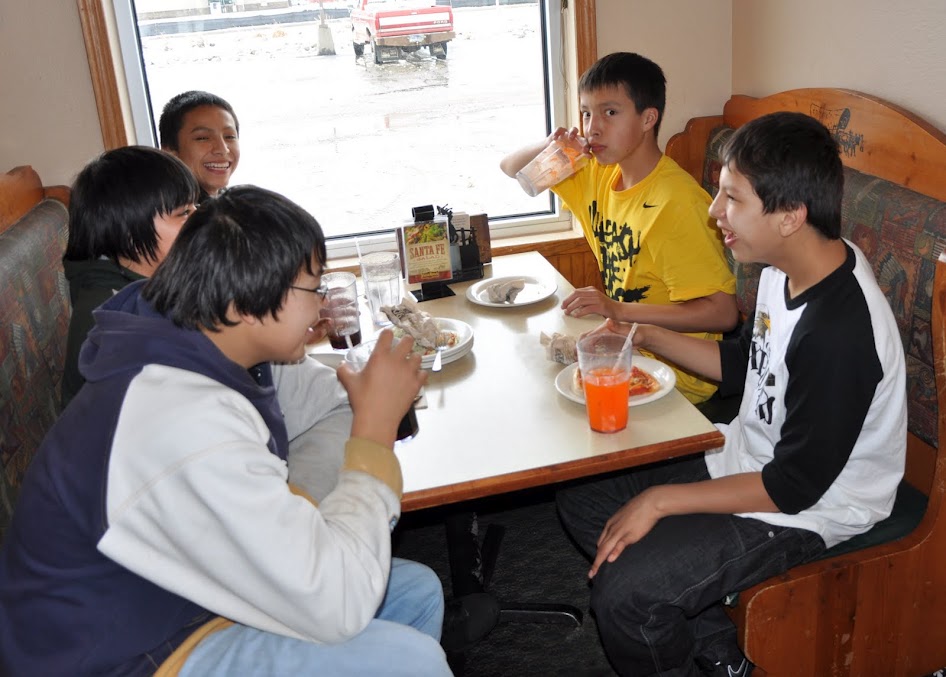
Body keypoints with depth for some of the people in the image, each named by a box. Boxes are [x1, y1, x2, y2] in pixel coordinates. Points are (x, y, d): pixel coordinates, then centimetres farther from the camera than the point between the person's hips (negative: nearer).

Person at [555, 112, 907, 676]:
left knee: (623, 591, -23)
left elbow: (794, 486, -25)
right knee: (582, 501, 8)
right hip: (749, 457, 10)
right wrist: (646, 335, 2)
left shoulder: (839, 332, -32)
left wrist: (660, 501, -20)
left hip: (809, 507, -9)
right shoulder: (788, 268, -4)